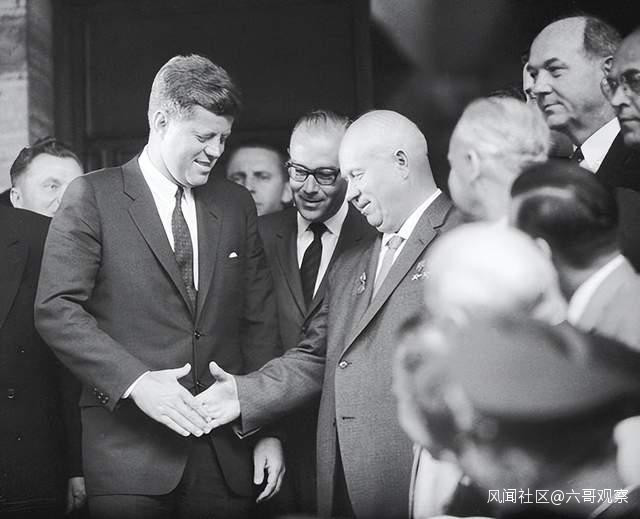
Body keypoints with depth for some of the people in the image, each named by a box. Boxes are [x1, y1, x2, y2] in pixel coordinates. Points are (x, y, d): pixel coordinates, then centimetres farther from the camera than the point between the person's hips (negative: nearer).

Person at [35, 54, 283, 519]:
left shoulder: (236, 205, 12)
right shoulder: (92, 197, -1)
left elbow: (259, 321, 13)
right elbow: (56, 309, -8)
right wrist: (135, 381, -19)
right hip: (130, 447, -3)